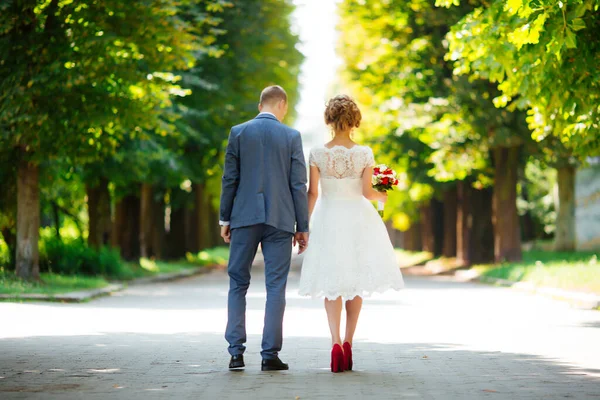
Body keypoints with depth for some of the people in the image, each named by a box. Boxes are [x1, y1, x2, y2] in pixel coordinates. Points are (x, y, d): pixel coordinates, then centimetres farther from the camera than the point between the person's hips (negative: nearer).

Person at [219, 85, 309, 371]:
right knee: (276, 287, 3)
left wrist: (225, 219, 9)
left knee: (238, 283, 8)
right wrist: (302, 227, 4)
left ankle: (236, 351, 1)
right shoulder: (291, 136, 0)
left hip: (245, 218, 1)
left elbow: (230, 179, 2)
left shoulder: (238, 132, 2)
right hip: (280, 219, -1)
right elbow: (298, 185, -1)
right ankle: (270, 354, 1)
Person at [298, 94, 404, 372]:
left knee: (331, 285, 4)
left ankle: (336, 342, -15)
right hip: (357, 218, 0)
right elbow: (367, 192, -8)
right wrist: (382, 196, 14)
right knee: (356, 283, 12)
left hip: (328, 218, 0)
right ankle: (348, 343, 15)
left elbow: (312, 193, -4)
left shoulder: (318, 154, -4)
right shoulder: (364, 154, -5)